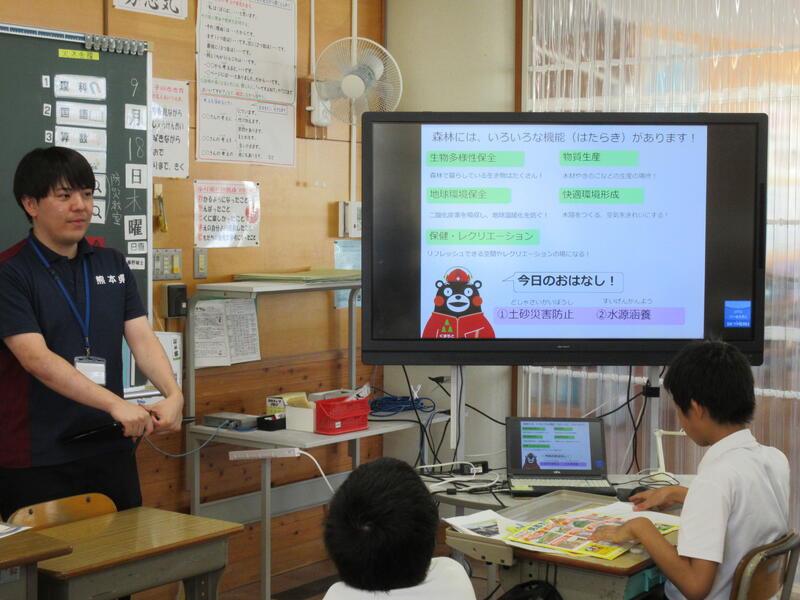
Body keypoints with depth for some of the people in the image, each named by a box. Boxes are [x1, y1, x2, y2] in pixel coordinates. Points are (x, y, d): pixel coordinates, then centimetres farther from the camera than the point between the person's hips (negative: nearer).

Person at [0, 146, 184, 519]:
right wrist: (116, 405, -29)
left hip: (111, 449, 5)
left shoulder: (113, 265, 9)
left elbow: (142, 338, 2)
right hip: (38, 461, -5)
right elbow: (35, 357, -19)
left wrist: (173, 394, -18)